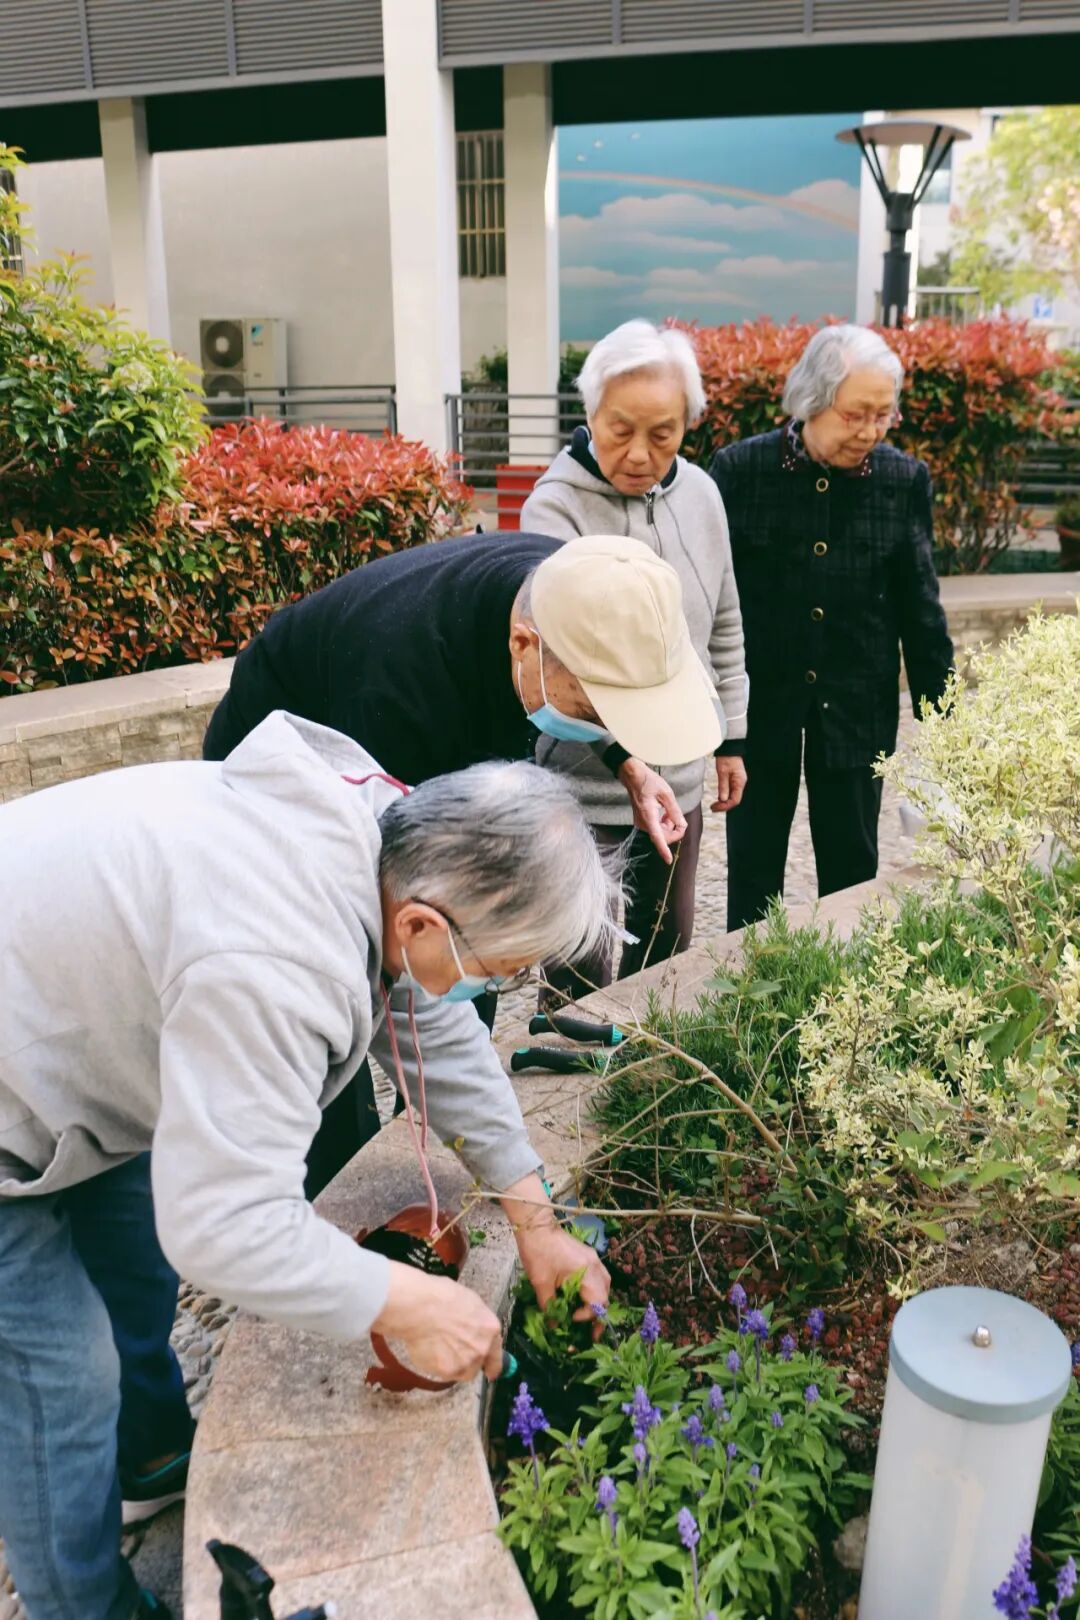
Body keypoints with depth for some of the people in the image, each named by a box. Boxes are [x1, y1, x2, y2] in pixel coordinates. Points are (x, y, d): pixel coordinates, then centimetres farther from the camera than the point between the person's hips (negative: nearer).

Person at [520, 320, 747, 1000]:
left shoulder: (700, 492, 2)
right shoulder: (555, 507, -16)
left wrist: (730, 737, 16)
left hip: (679, 777, 6)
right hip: (581, 784, -5)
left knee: (666, 951, 20)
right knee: (579, 973, 7)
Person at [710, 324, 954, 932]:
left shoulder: (905, 480, -2)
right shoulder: (741, 469, -6)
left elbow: (921, 608, 3)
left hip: (858, 707, 1)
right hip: (759, 701, -1)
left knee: (852, 868, 10)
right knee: (754, 870, 11)